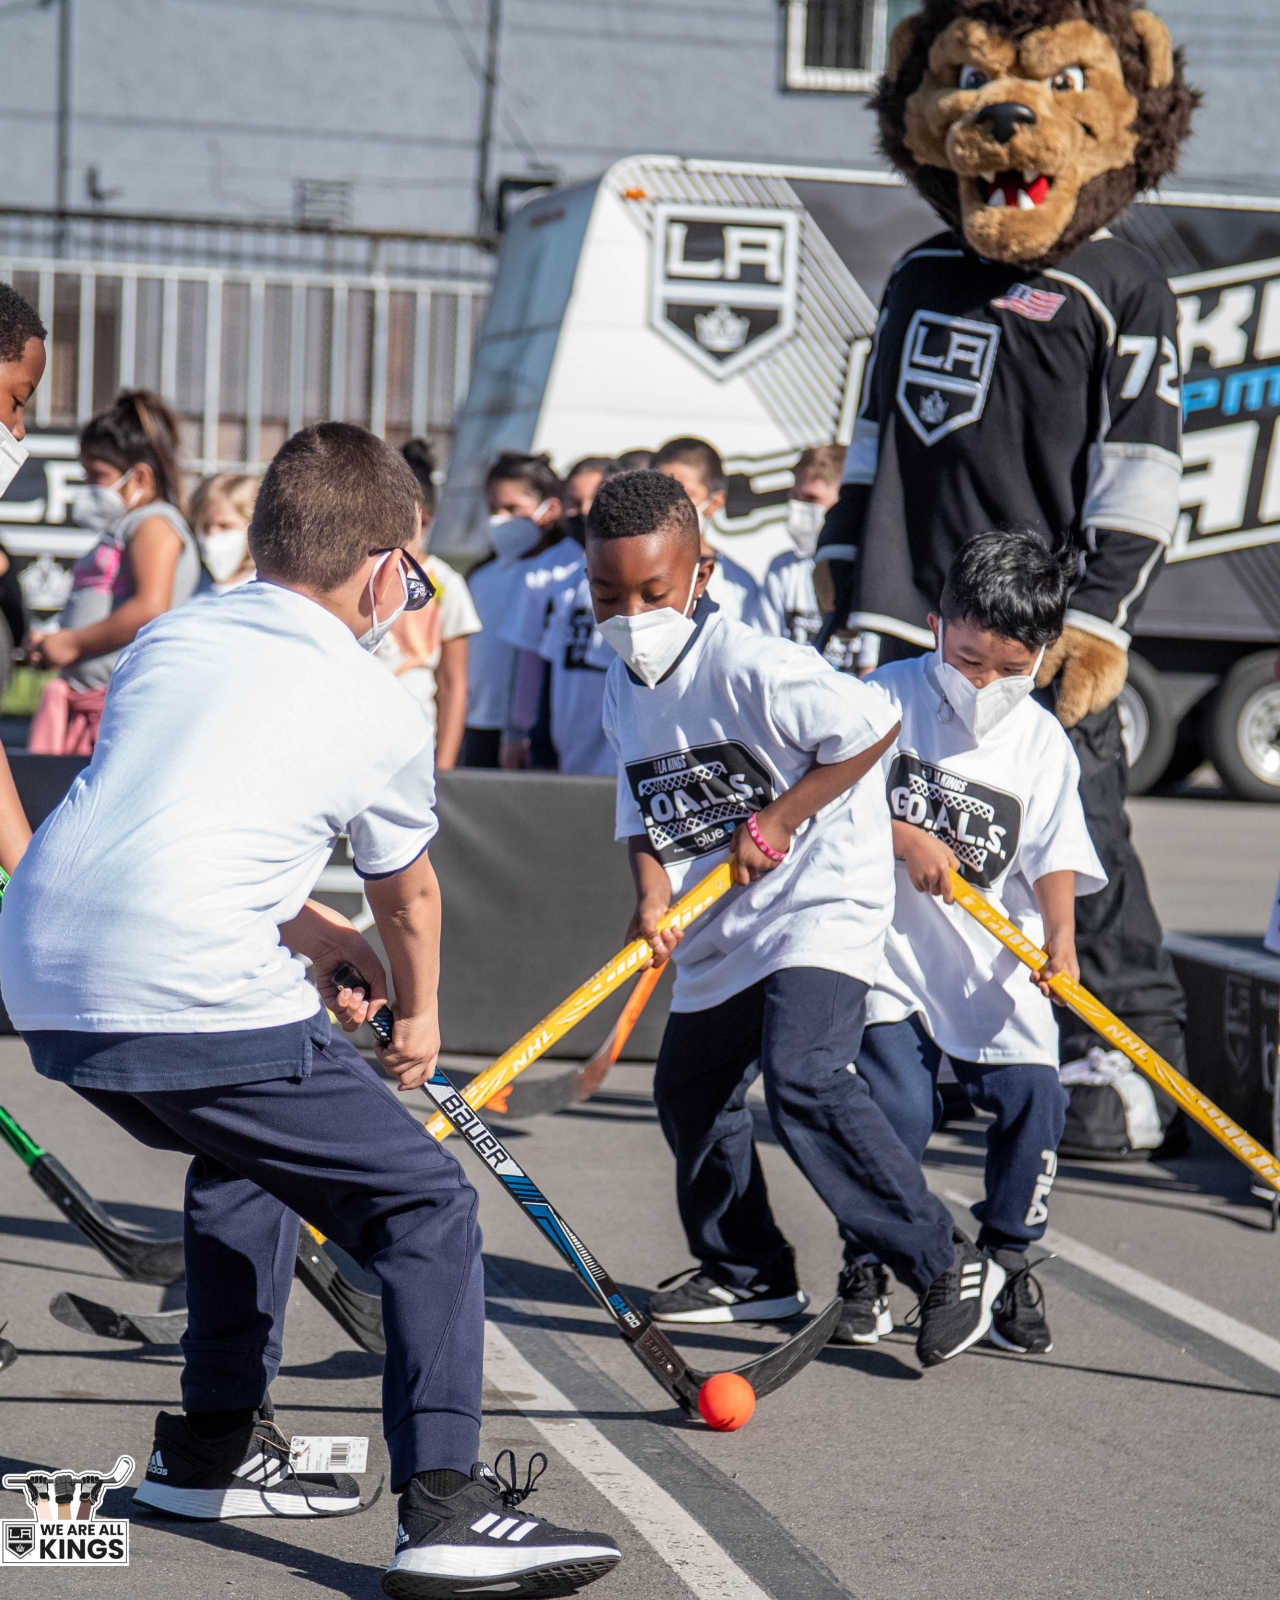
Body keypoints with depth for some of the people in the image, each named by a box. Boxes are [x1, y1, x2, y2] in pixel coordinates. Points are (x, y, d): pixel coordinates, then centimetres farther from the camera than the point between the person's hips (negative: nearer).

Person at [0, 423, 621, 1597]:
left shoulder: (163, 642, 19)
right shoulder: (380, 710, 5)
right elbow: (408, 896, 22)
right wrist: (419, 1017, 41)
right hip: (202, 1003, -7)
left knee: (248, 1150, 32)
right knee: (427, 1205, 2)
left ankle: (213, 1446, 36)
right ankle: (444, 1505, -10)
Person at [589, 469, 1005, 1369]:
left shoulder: (749, 665, -20)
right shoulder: (624, 689, 6)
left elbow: (874, 723, -22)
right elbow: (643, 814, 11)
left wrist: (779, 820, -20)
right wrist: (652, 892, -9)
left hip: (820, 900, -9)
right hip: (718, 936, 9)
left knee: (803, 1079, -24)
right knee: (690, 1088, 14)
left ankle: (948, 1267, -15)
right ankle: (749, 1273, 34)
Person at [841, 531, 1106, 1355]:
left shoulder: (1044, 741, 3)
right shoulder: (890, 698, -2)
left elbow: (1055, 858, -2)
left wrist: (1060, 941, -18)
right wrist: (907, 840, -16)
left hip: (998, 967, 2)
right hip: (890, 945, -2)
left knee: (1032, 1097, -10)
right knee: (896, 1103, -14)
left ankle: (1008, 1267, 11)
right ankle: (868, 1271, 6)